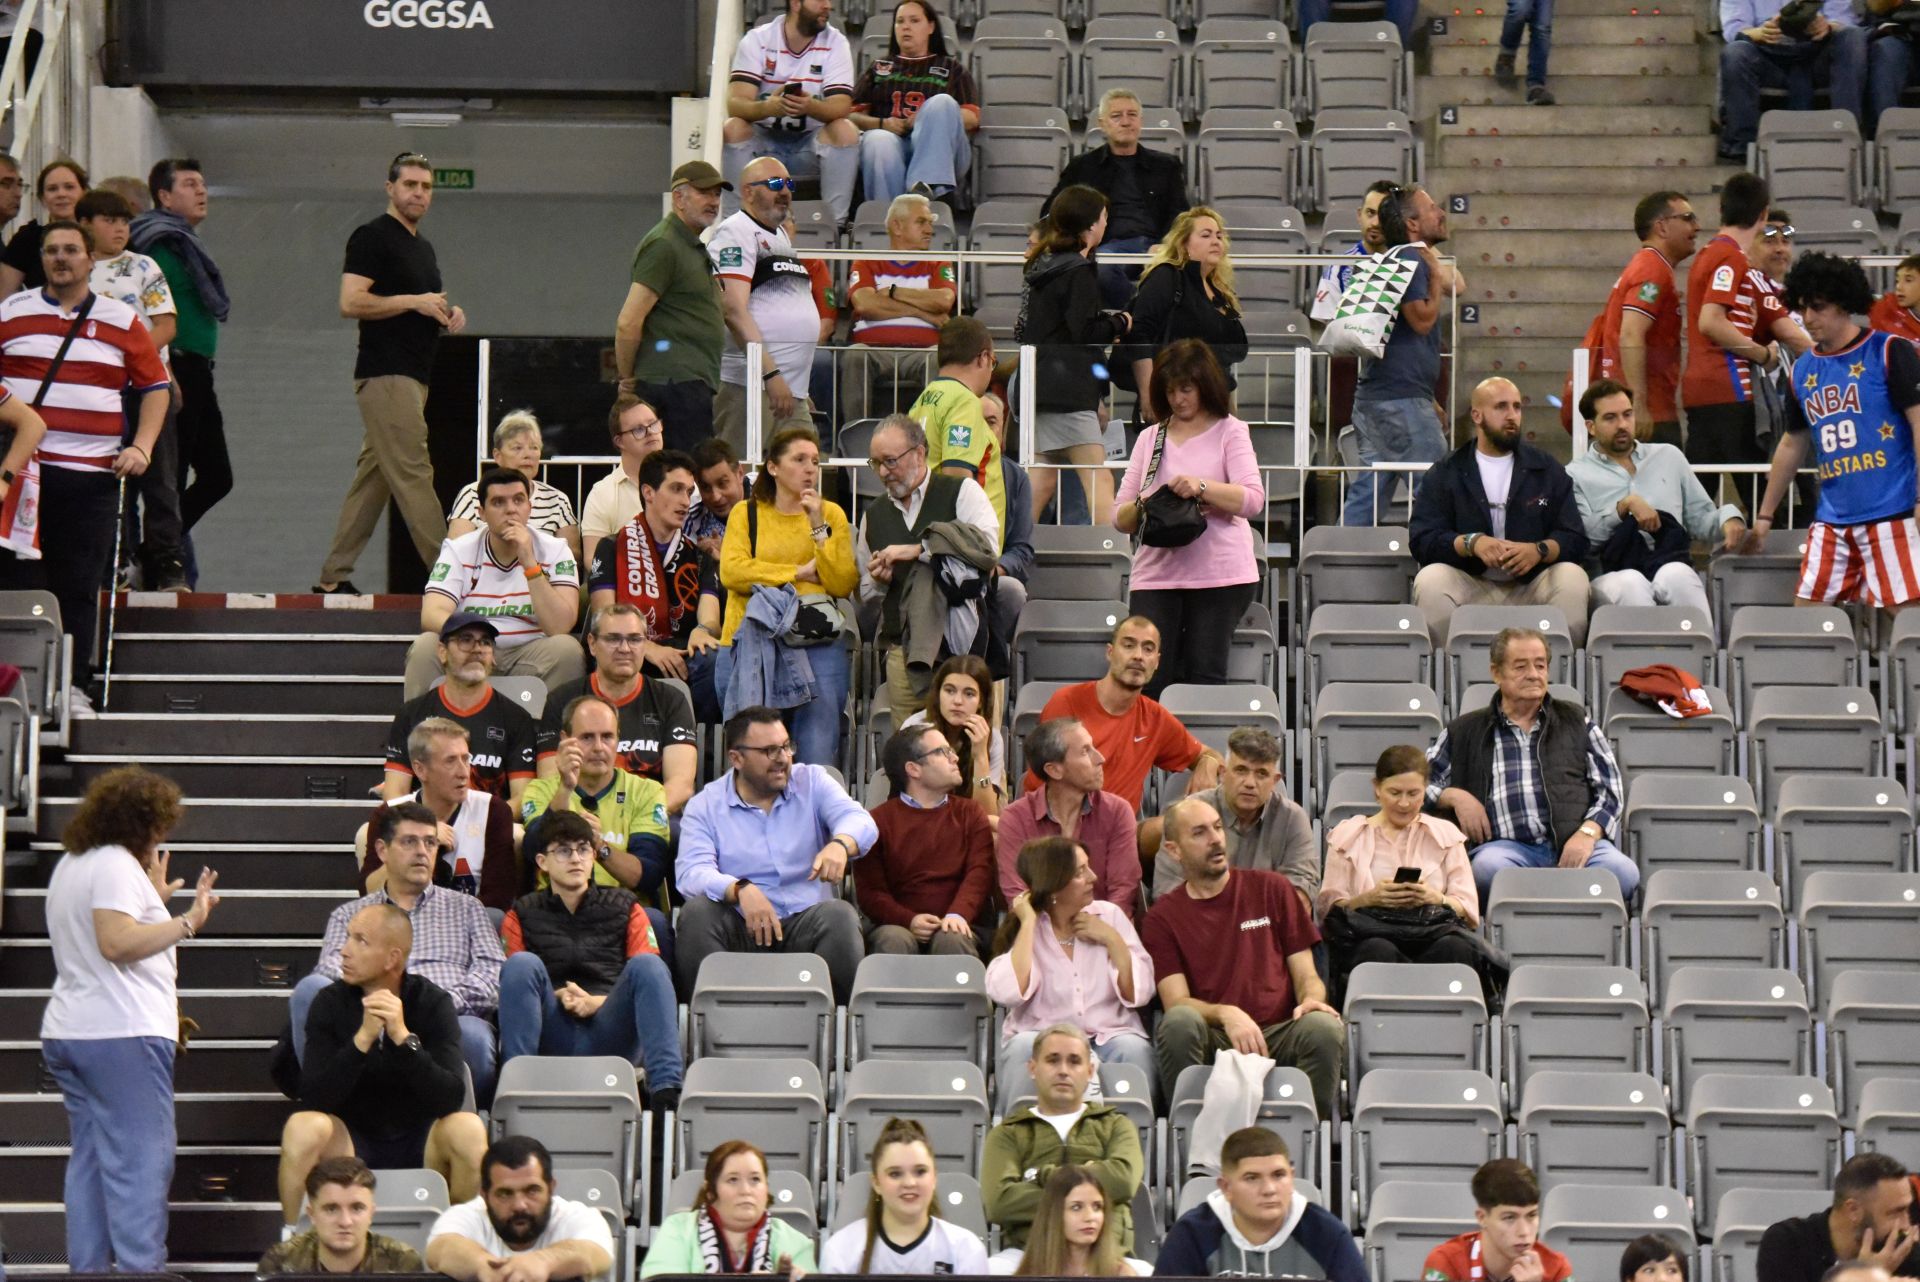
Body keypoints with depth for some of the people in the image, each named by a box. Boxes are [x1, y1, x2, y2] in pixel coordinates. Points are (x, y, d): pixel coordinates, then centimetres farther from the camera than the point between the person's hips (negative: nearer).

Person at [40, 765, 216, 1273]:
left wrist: (152, 899, 25)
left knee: (89, 1160, 9)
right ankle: (141, 1268, -15)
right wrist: (188, 922, -23)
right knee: (141, 1164, -10)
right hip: (121, 1034, -10)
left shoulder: (71, 864, 19)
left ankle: (87, 1267, 6)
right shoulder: (116, 864, -12)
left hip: (67, 1034, 10)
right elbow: (115, 944, -23)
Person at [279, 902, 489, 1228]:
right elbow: (313, 1099, -18)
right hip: (350, 1145, 0)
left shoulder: (433, 1002, -7)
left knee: (468, 1129, -29)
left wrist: (404, 1037, -32)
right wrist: (363, 1039, -30)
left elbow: (451, 1099, -20)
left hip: (421, 1145, 0)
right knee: (303, 1127, -29)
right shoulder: (330, 1003, -6)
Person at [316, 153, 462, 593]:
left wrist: (448, 313, 11)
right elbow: (351, 302, -17)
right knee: (412, 472, -12)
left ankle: (333, 576, 12)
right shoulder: (372, 238, -6)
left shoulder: (422, 247, 22)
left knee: (374, 474, 9)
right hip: (385, 372, -10)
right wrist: (414, 301, -17)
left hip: (413, 374, 10)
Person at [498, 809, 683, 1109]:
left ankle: (665, 1092, -42)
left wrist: (597, 1002, -7)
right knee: (523, 962, -26)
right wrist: (558, 997, -10)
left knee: (647, 964, -26)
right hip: (551, 1036, 0)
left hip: (610, 1036, 0)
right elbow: (514, 979, 10)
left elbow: (651, 979, 10)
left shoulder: (625, 908, 20)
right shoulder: (522, 915, 19)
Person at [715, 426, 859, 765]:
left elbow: (843, 585, -1)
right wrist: (800, 573, -4)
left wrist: (818, 526, -6)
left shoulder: (831, 514, 13)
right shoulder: (745, 514, 12)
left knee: (818, 761, -7)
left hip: (818, 649, 0)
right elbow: (731, 572, -7)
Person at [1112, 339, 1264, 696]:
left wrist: (1202, 488, -24)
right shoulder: (1150, 438, 18)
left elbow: (1253, 499, -8)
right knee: (1148, 682, -9)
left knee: (1205, 681, -8)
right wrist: (1142, 506, -9)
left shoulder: (1229, 431, 6)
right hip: (1156, 574, 3)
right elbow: (1120, 519, 14)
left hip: (1219, 575, -3)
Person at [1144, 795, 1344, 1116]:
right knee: (1180, 1022, -35)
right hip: (1213, 1040, -1)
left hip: (1280, 1033, 1)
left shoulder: (1271, 888, 16)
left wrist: (1311, 999, -11)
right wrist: (1225, 1014, -22)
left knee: (1325, 1027, -32)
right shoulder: (1163, 917, 11)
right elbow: (1176, 1002, -1)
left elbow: (1306, 974, 14)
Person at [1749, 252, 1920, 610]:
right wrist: (1765, 514, 26)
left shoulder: (1890, 353, -4)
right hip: (1832, 522, 6)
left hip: (1890, 513, -6)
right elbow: (1792, 445, 24)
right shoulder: (1802, 371, 14)